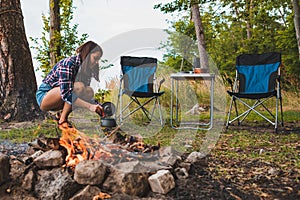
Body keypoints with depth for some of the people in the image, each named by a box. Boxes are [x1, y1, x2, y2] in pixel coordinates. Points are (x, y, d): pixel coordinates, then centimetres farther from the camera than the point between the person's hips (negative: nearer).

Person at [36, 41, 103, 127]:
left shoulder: (86, 69, -1)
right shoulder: (68, 63, -25)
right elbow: (66, 94, -34)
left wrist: (97, 106, -13)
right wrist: (89, 106, -40)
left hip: (57, 102, 8)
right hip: (44, 96, -8)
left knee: (89, 91, -12)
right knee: (78, 87, -29)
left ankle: (61, 115, -1)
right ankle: (62, 120, -18)